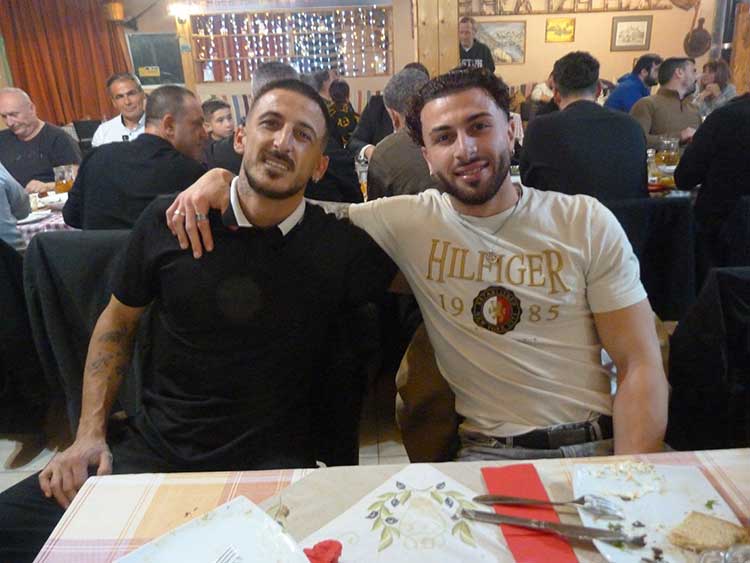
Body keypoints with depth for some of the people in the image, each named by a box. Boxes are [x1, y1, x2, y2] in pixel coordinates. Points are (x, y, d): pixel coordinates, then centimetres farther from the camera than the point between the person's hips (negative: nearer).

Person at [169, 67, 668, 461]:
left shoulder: (585, 221, -1)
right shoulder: (408, 221, -1)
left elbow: (640, 363, -2)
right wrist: (223, 178, -11)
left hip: (597, 444, 2)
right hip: (490, 453, -1)